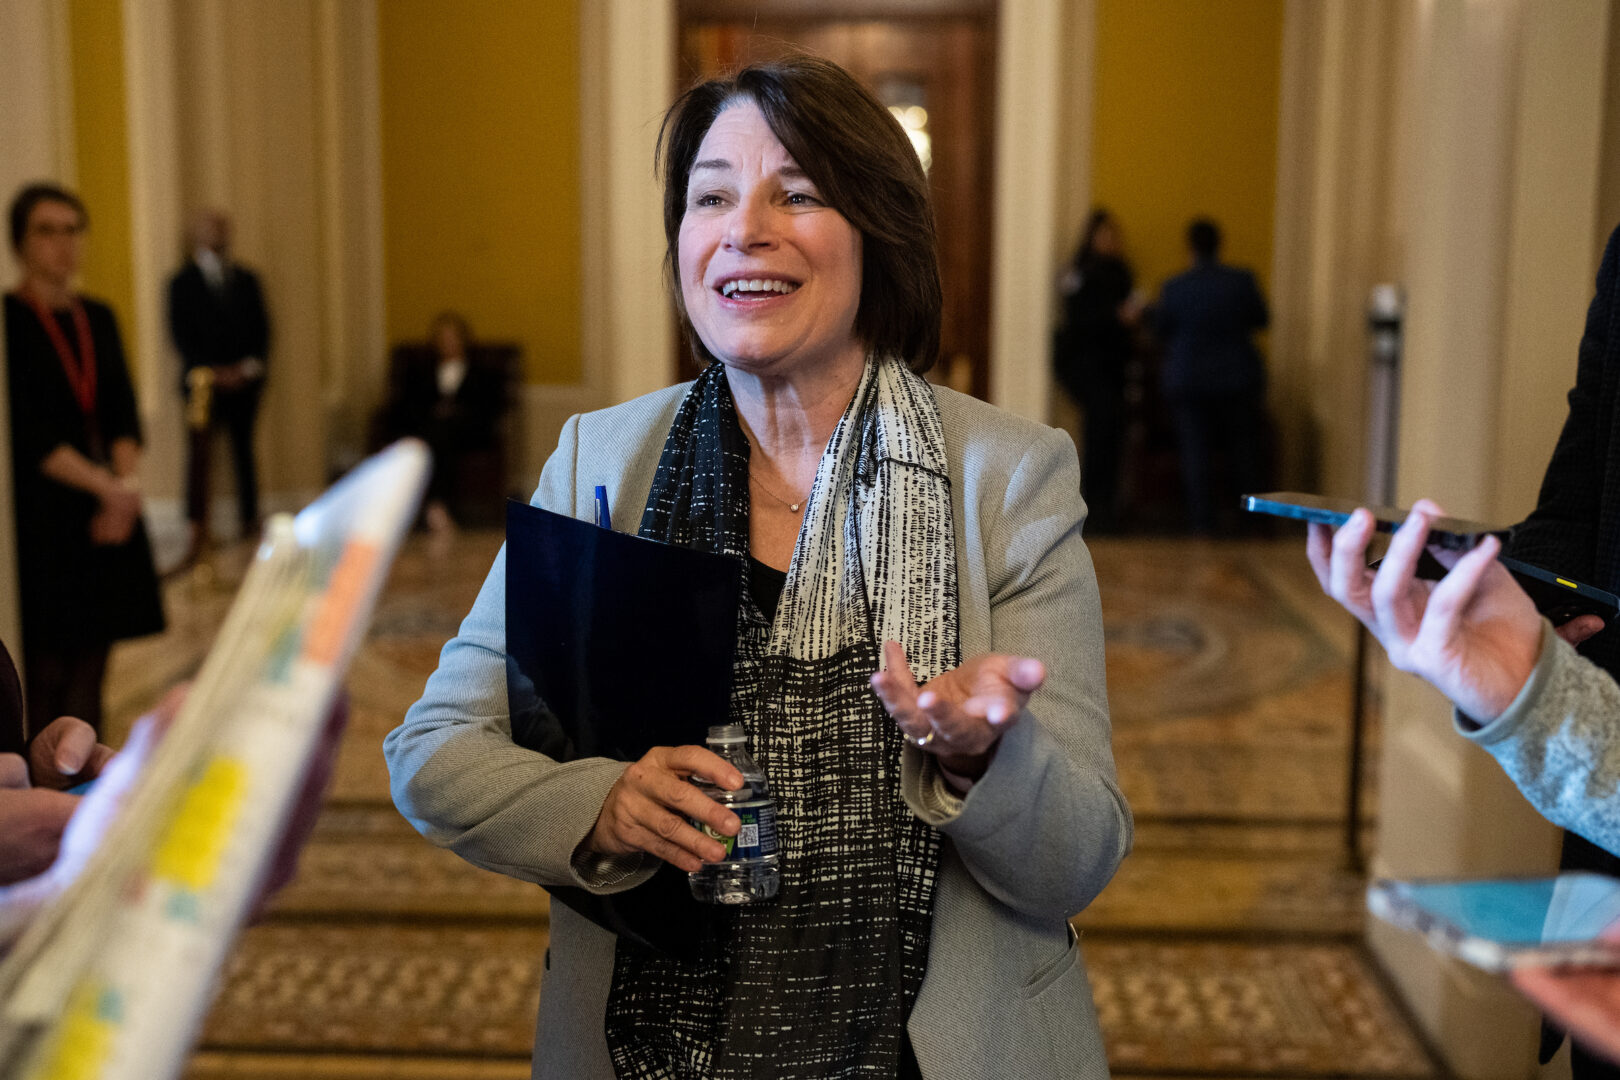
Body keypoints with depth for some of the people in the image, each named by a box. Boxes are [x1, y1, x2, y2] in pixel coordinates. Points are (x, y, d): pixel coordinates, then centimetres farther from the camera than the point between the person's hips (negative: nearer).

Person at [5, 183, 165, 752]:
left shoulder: (98, 318, 14)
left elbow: (124, 416, 9)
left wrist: (127, 482, -8)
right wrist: (106, 486, -15)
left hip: (107, 511, 6)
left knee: (89, 673, 8)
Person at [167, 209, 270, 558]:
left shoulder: (246, 279, 14)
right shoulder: (182, 281, 3)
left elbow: (261, 327, 11)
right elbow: (181, 334, -3)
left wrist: (249, 366, -4)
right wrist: (212, 371, -12)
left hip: (244, 380, 3)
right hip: (204, 381, -3)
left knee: (245, 451, 7)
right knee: (200, 453, -8)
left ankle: (250, 522, 13)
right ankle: (199, 533, -10)